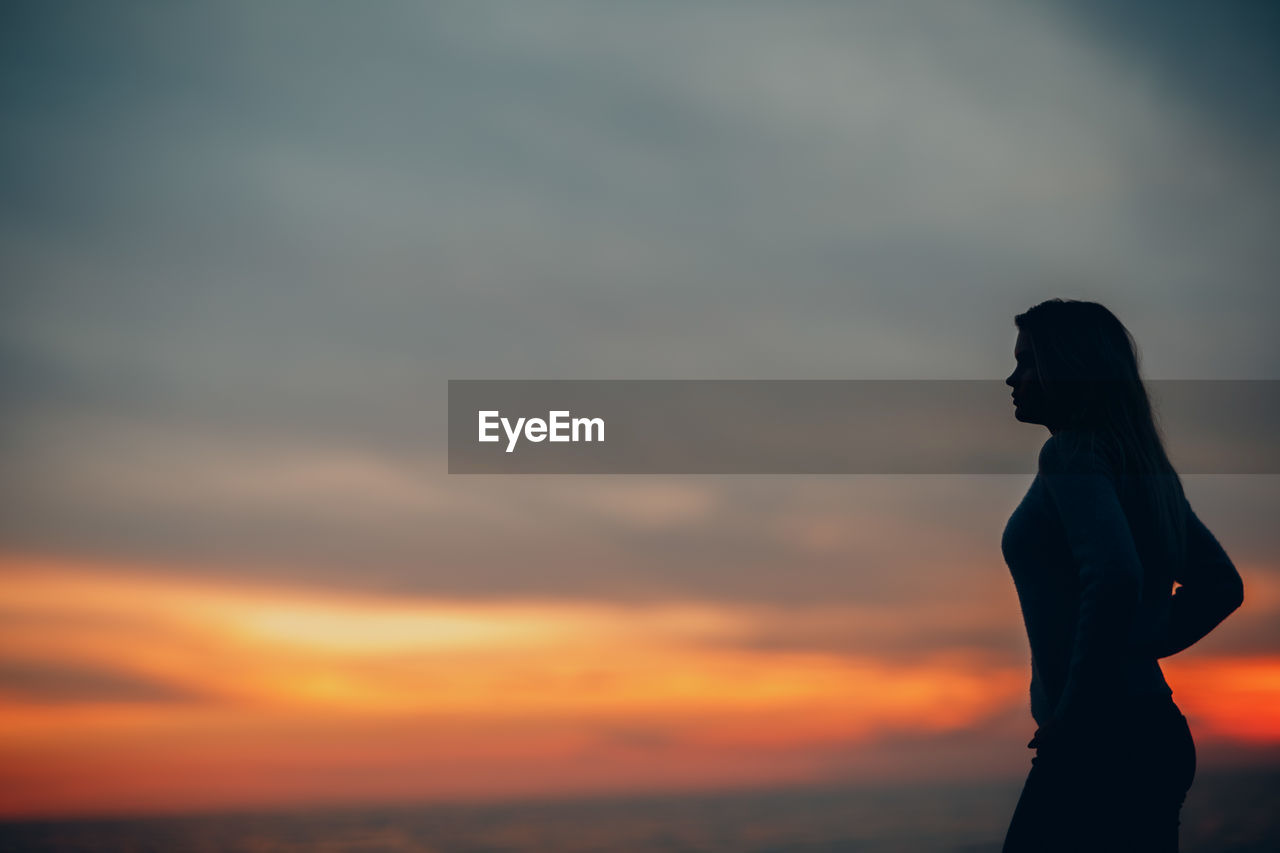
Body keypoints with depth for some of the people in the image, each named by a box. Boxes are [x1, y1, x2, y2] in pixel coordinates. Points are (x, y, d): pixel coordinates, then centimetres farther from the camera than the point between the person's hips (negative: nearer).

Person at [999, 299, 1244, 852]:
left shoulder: (1071, 453, -12)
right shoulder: (1144, 464, 14)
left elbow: (1115, 578, -27)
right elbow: (1222, 584, 20)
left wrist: (1072, 711, -19)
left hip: (1101, 742, -9)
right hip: (1155, 731, 9)